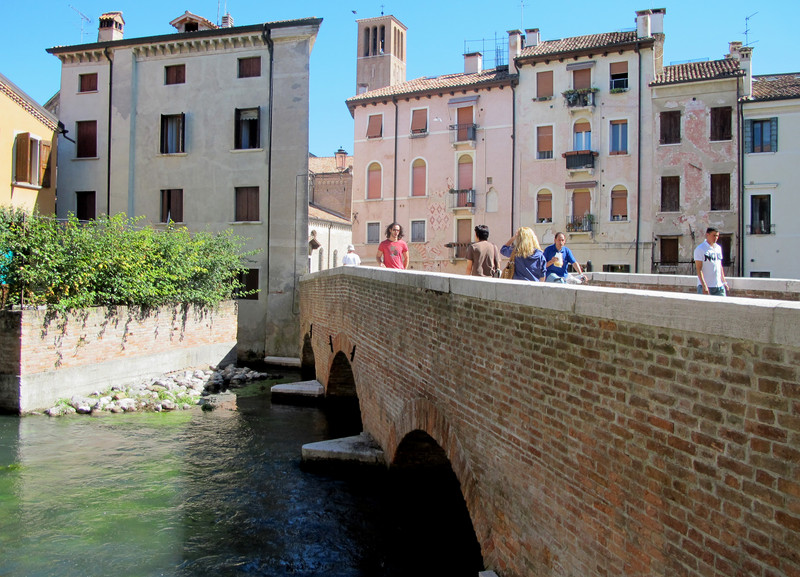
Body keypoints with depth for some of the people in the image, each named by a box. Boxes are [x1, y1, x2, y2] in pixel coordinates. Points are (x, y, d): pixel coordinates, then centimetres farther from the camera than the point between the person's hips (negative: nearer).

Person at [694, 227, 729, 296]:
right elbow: (699, 269, -14)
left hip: (719, 286, 6)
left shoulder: (718, 248, 13)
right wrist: (704, 286, -20)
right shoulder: (700, 249, -9)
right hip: (705, 286, -6)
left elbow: (720, 266, 21)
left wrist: (724, 281, 17)